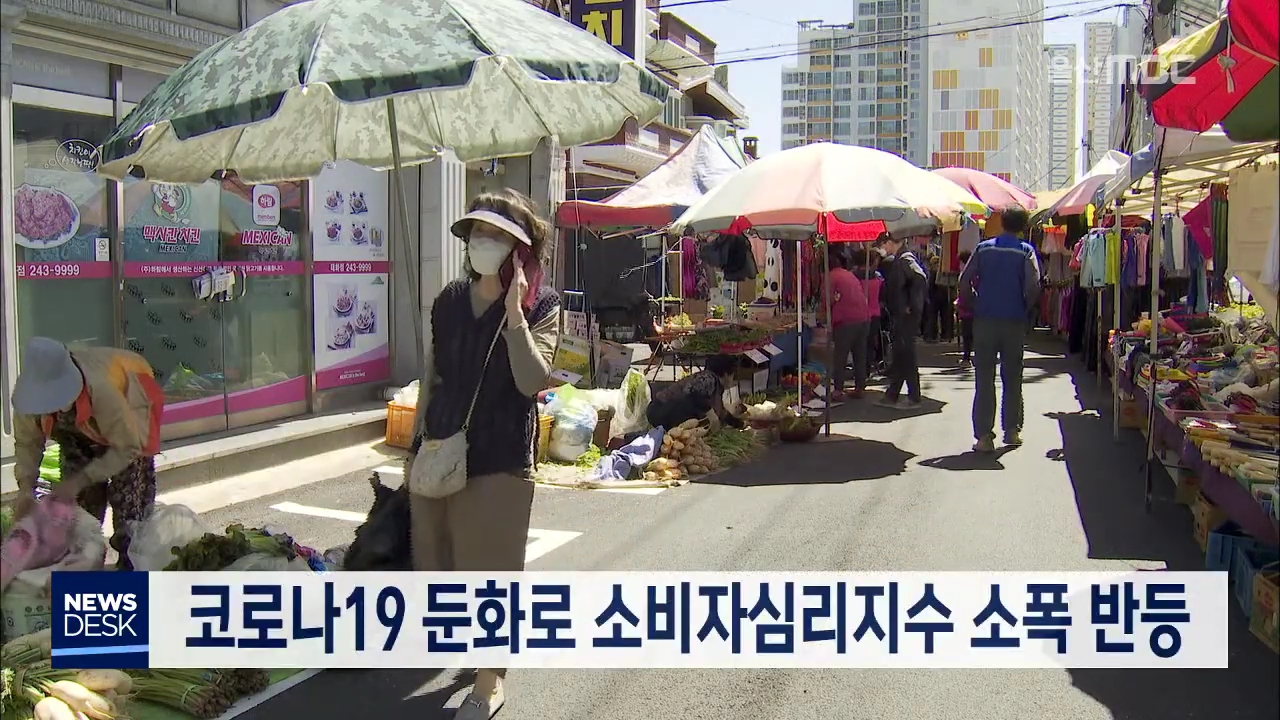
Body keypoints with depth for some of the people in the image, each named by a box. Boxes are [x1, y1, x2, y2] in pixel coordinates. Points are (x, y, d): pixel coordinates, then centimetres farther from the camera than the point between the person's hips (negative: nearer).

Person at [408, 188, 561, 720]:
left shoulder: (541, 305, -7)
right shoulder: (449, 301, 6)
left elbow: (532, 381, -21)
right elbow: (431, 378, 13)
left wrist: (514, 312, -23)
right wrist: (416, 446, 13)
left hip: (499, 457, -5)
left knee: (491, 569, 4)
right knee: (443, 559, 16)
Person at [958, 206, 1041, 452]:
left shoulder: (984, 248, 5)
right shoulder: (1026, 251, -1)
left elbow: (964, 280, -1)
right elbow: (1033, 284, -13)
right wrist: (1026, 308, 3)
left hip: (985, 320, 1)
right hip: (1013, 321, 0)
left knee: (984, 379, 1)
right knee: (1012, 378, 13)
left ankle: (984, 435, -2)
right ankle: (1012, 430, 20)